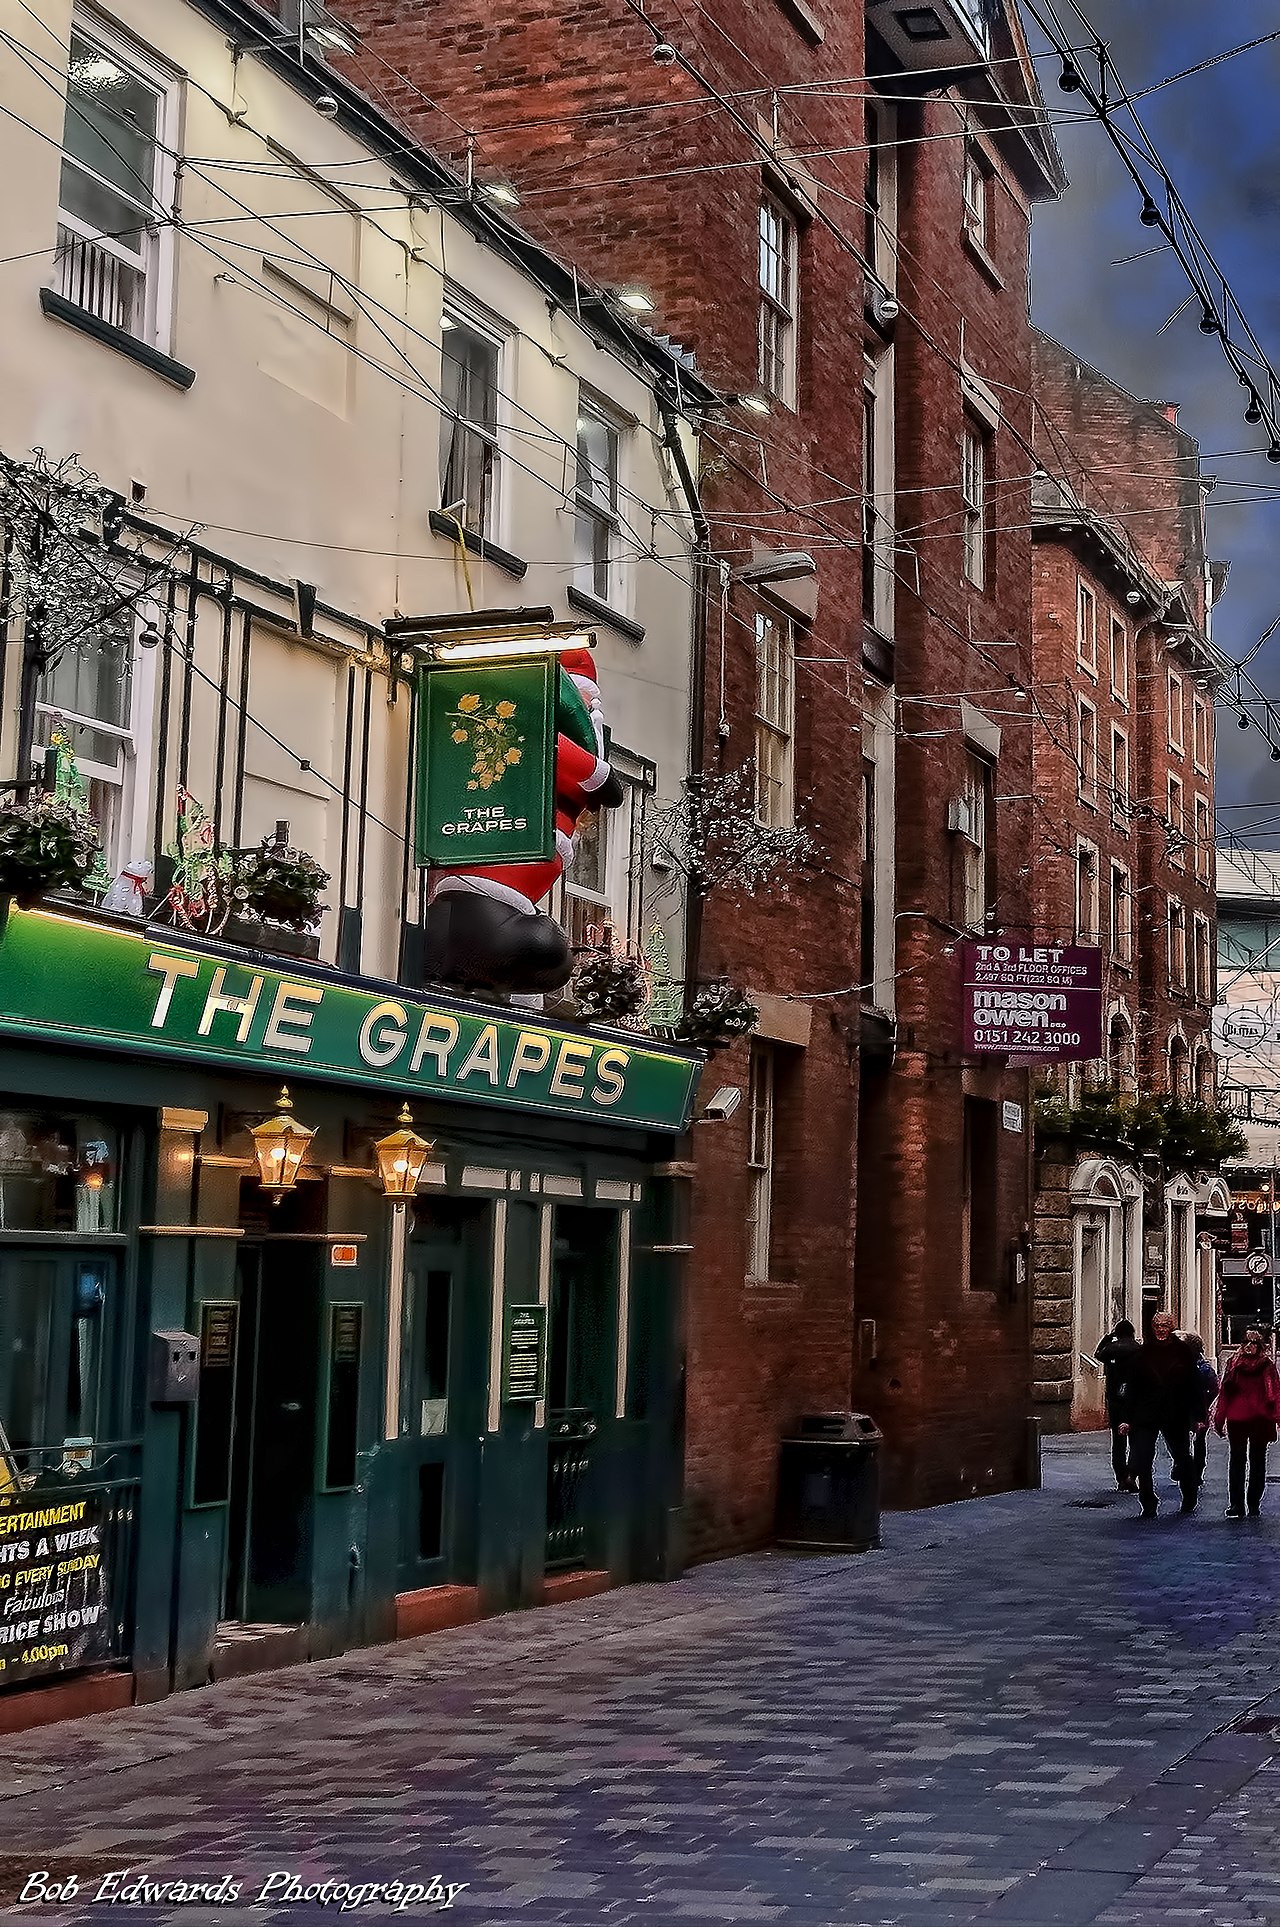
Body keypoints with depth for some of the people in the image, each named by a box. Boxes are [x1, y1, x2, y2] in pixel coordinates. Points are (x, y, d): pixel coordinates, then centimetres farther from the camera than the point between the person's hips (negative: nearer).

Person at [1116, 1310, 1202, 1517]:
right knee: (1142, 1463, -9)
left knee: (1182, 1459, 16)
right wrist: (1126, 1418, -2)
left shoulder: (1183, 1352, -1)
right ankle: (1148, 1505, 4)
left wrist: (1197, 1417, -1)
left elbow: (1194, 1386, 2)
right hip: (1145, 1417, 0)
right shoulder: (1143, 1352, 0)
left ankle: (1189, 1499, 39)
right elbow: (1131, 1387, 2)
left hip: (1176, 1417, 0)